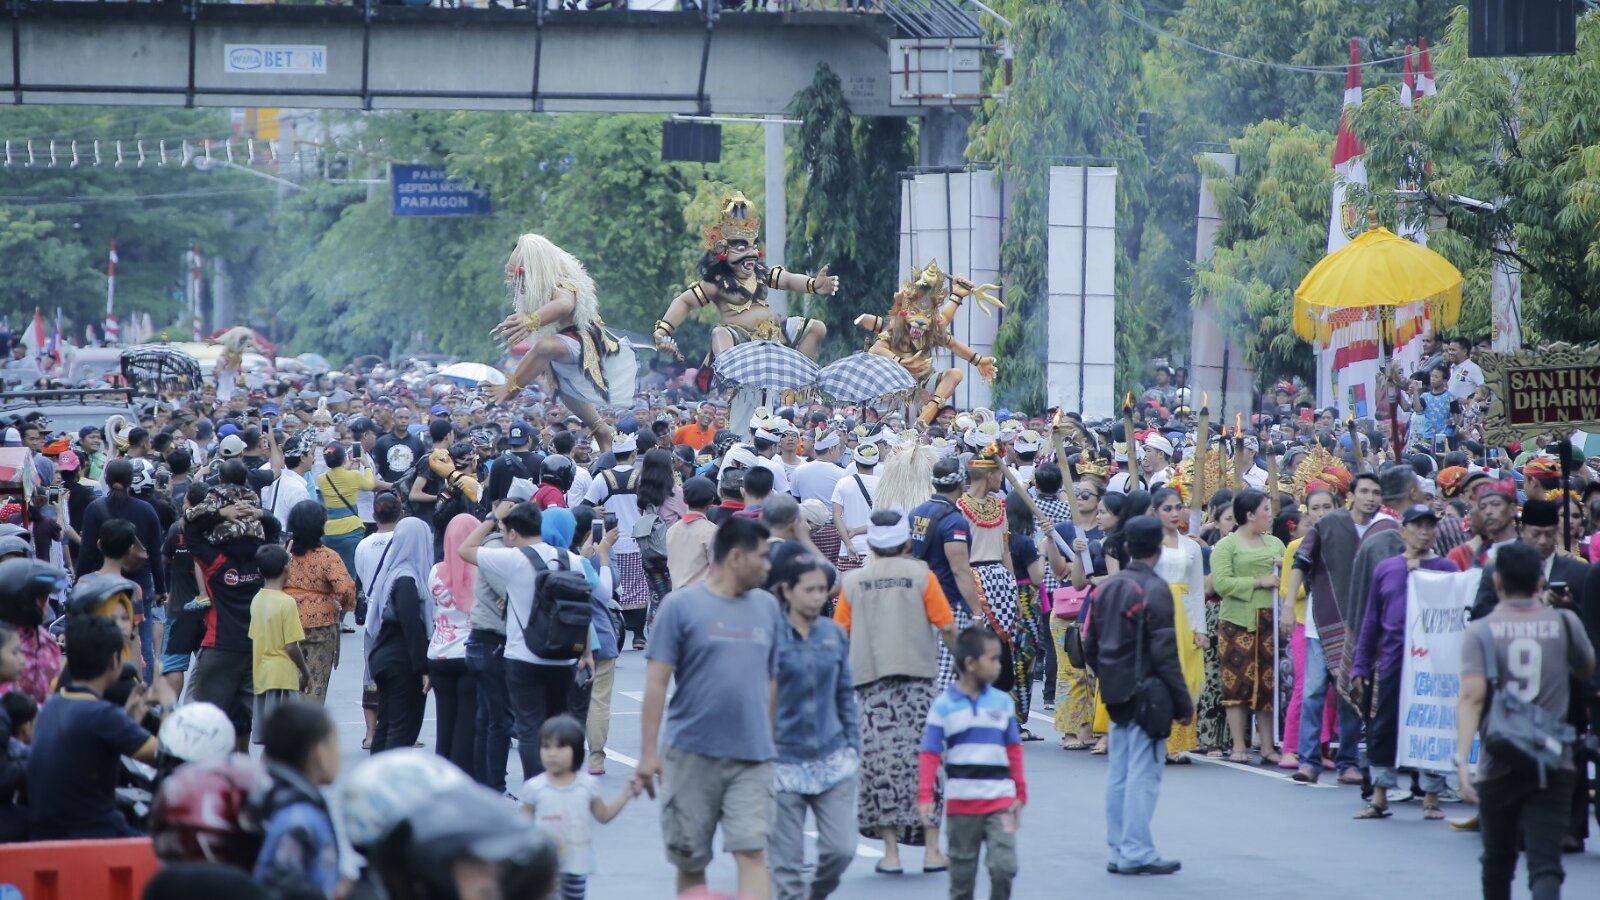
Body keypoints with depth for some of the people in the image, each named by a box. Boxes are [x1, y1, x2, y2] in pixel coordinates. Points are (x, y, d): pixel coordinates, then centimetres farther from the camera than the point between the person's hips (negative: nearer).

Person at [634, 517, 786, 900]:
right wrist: (649, 751, -9)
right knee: (690, 859, 8)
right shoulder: (681, 606, -3)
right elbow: (657, 681, -4)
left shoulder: (767, 607, 9)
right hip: (692, 753, -2)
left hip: (752, 756, 2)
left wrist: (772, 740, 15)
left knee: (752, 852, -9)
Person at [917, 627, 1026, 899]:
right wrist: (925, 796, -12)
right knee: (962, 871, 10)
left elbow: (1014, 749, 8)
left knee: (1004, 866, -10)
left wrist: (1020, 793, 6)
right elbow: (930, 754, -6)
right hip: (961, 802, -1)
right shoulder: (944, 706, -5)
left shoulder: (1002, 703, 3)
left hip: (1000, 800, 1)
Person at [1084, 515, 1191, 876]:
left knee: (1119, 774, 11)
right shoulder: (1155, 590, -13)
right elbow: (1164, 653, -16)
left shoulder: (1108, 587, 10)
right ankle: (1136, 854, -5)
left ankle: (1118, 852, 15)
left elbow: (1090, 646, 14)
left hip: (1116, 694, 8)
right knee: (1143, 774, -5)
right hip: (1146, 694, -8)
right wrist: (1183, 701, -11)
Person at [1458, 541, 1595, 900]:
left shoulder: (1481, 631, -3)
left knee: (1498, 860, 20)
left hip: (1499, 765, 0)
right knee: (1545, 863, -9)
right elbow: (1586, 671, 22)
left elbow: (1472, 697, -16)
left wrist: (1461, 757, -22)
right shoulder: (1564, 623, 2)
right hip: (1553, 767, 0)